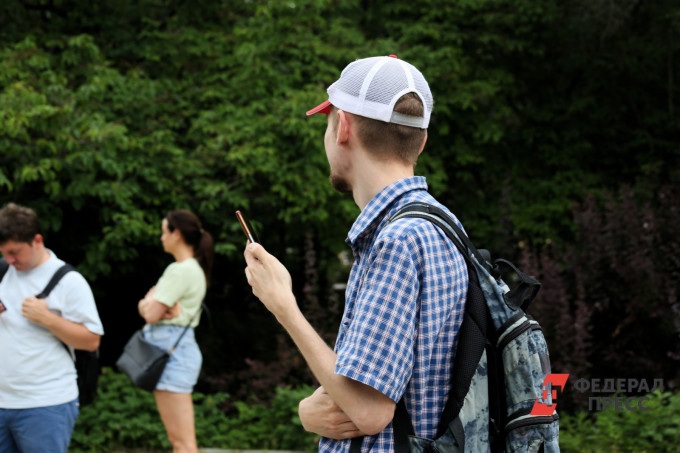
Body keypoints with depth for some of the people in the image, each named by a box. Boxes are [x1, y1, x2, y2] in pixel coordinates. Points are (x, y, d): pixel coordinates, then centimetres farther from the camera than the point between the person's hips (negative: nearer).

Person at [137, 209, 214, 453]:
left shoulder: (182, 270, -14)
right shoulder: (192, 268, 17)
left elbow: (151, 313, -16)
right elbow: (145, 308, 14)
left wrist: (150, 301, 4)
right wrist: (152, 304, -8)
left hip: (173, 348, -11)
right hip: (171, 348, 11)